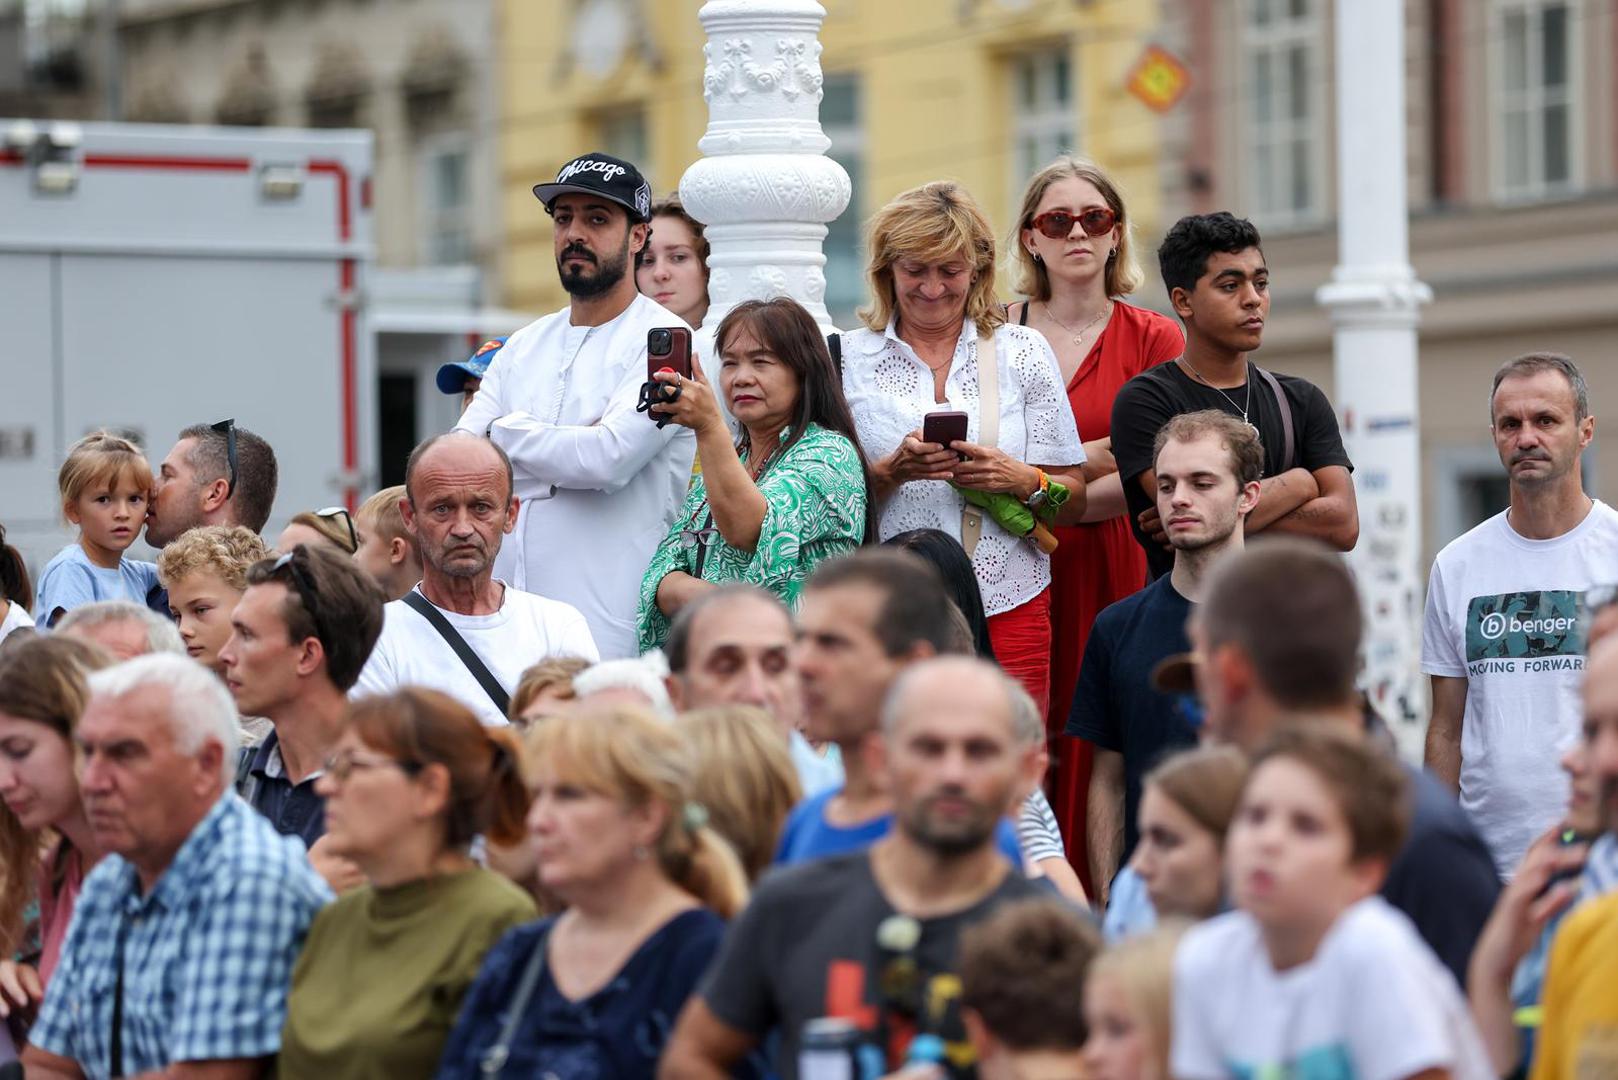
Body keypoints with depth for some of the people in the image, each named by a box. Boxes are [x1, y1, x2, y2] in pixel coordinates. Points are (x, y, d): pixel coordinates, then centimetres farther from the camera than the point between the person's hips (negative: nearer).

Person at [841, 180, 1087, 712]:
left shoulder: (1024, 352, 9)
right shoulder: (849, 358, 7)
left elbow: (1073, 501, 9)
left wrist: (1024, 482, -10)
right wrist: (891, 471, -13)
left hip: (1007, 607, 0)